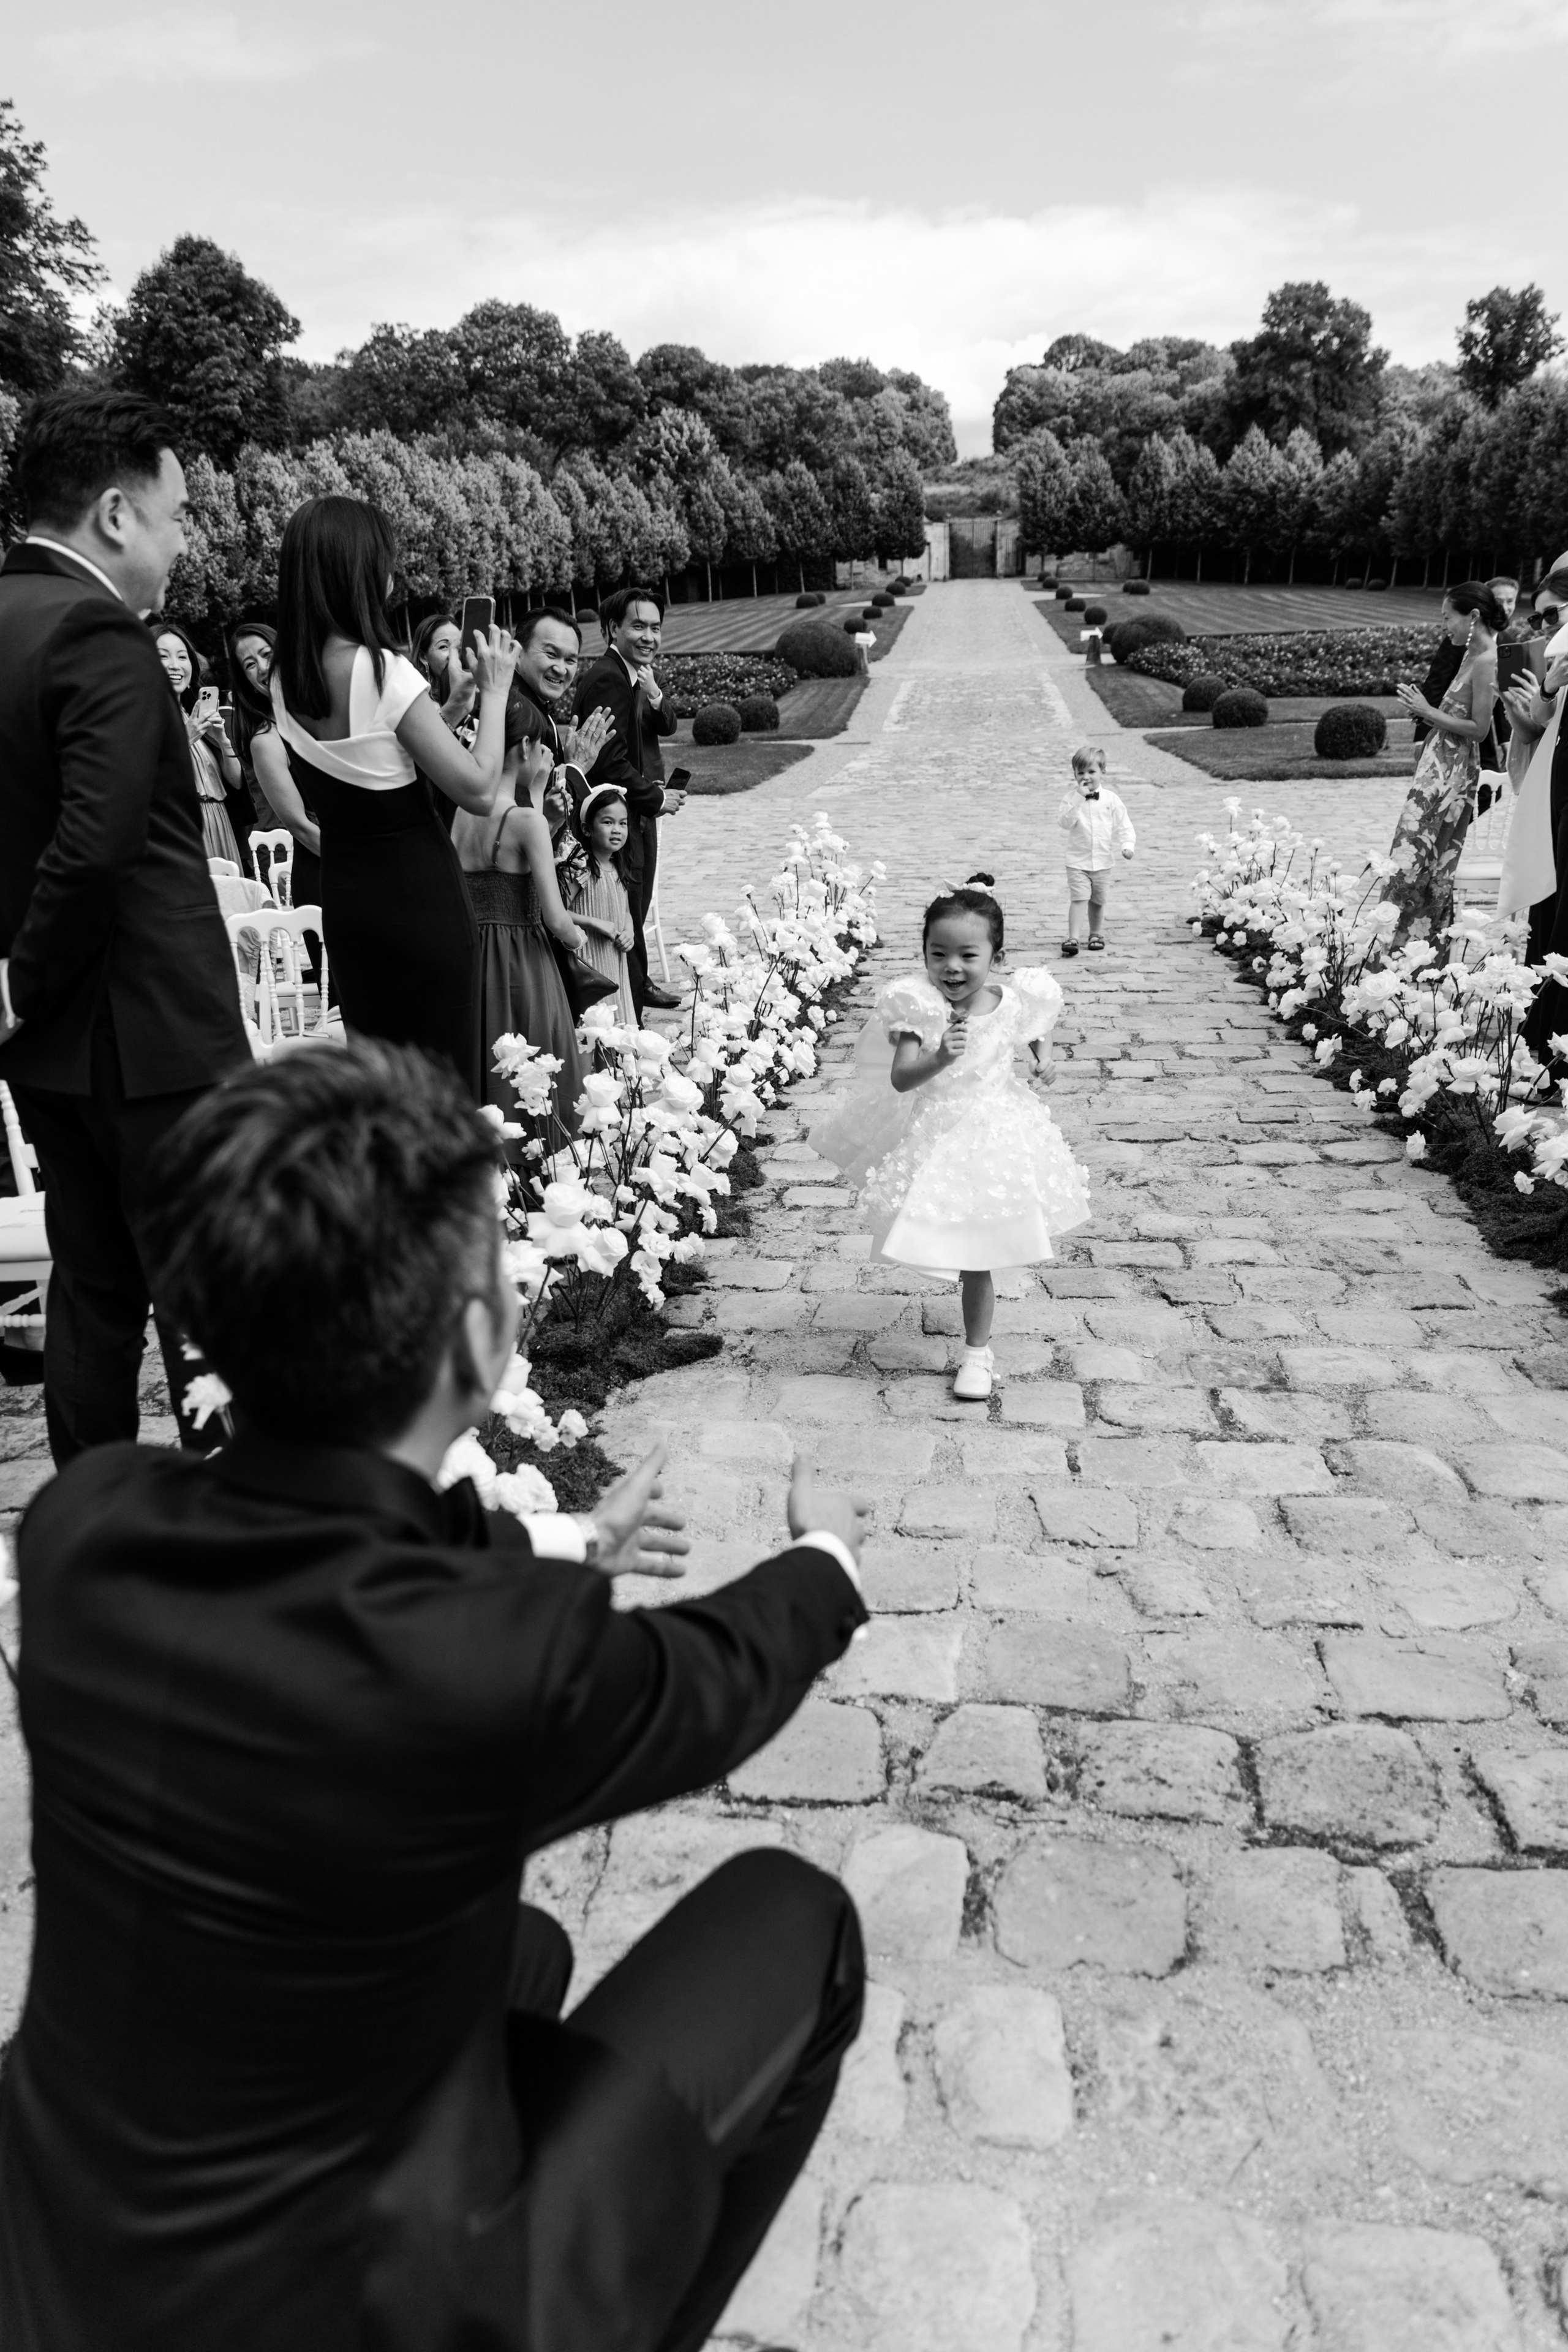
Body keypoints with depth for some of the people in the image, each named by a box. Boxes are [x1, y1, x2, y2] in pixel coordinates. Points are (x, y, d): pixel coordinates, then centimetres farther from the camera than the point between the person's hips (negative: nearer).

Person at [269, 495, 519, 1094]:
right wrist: (494, 691, -5)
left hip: (343, 893, 7)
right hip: (418, 896, -7)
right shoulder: (383, 670, -18)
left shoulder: (286, 680, 4)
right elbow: (479, 790, -19)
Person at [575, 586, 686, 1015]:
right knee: (627, 912, -5)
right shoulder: (606, 678, -21)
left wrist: (655, 696, -16)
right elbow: (611, 761, -23)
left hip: (641, 810, 10)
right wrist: (656, 798, -13)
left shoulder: (641, 672, 9)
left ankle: (638, 983, 40)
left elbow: (667, 726, 6)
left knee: (639, 904, 23)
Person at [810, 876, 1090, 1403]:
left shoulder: (1017, 997, -12)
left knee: (977, 1256, 7)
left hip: (993, 1131, 1)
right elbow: (900, 1078, -29)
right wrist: (940, 1058, -44)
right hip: (934, 1132, -1)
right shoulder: (920, 1004, -21)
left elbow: (1037, 1023, 14)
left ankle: (977, 1352, 23)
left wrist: (1042, 1053, -3)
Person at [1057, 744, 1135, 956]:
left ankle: (1096, 934, 30)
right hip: (1078, 861, -2)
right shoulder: (1071, 798, -3)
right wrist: (1079, 798, -23)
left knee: (1098, 901, 13)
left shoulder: (1111, 799, -1)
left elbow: (1124, 826, 1)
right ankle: (1073, 938, -14)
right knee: (1078, 898, -12)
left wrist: (1127, 845, -15)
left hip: (1104, 861, 2)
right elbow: (1064, 822, -18)